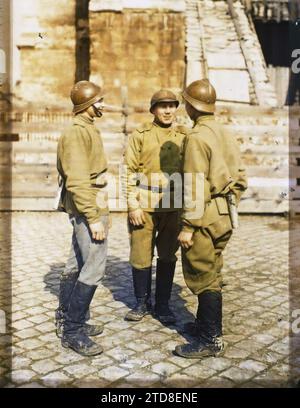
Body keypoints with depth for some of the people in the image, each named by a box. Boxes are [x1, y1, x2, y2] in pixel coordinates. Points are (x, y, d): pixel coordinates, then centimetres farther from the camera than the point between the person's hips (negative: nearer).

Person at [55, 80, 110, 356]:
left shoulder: (88, 130, 16)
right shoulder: (77, 133, -15)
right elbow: (77, 180, -22)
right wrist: (94, 217, -23)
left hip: (87, 209, 10)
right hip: (89, 209, -10)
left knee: (76, 266, 15)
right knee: (94, 269, -8)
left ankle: (66, 321, 26)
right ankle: (72, 331, 2)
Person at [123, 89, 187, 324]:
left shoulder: (184, 137, 9)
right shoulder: (140, 135, 3)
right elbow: (129, 171, -1)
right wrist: (133, 205, -9)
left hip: (173, 207, 2)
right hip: (143, 207, -2)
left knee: (168, 257, 9)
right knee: (141, 257, 5)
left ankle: (163, 305, 24)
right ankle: (142, 303, 24)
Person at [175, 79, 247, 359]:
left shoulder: (197, 137, -16)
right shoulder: (225, 135, 11)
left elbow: (195, 186, -21)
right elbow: (240, 179, 13)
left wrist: (188, 227, -19)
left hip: (204, 219, -9)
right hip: (224, 217, 9)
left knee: (203, 278, 1)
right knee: (211, 274, 20)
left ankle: (211, 340, 11)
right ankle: (206, 324, 35)